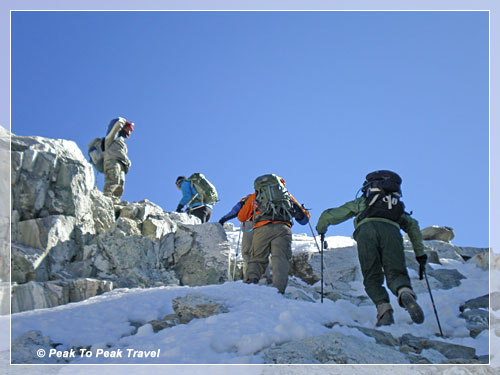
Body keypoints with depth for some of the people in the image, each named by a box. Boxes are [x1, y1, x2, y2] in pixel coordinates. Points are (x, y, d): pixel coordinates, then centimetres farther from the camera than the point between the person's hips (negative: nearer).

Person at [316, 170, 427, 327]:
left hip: (366, 230, -1)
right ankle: (406, 293, -35)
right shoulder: (397, 207, 41)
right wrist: (420, 254, 25)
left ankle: (383, 308, -19)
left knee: (372, 278, 5)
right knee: (396, 274, -2)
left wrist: (320, 229, 56)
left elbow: (328, 215, 35)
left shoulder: (360, 202, 37)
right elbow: (413, 225, 25)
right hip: (391, 230, 1)